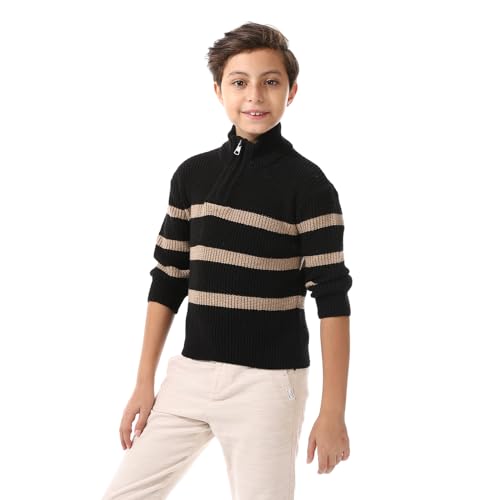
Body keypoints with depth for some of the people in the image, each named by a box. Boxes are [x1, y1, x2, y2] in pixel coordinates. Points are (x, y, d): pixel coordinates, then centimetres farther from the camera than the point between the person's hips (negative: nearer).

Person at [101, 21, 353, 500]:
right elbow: (167, 281, 12)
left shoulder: (307, 184, -7)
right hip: (190, 374, 5)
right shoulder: (191, 175, 7)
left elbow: (332, 298, -8)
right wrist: (144, 382, 10)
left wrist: (333, 411, -12)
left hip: (268, 381, -4)